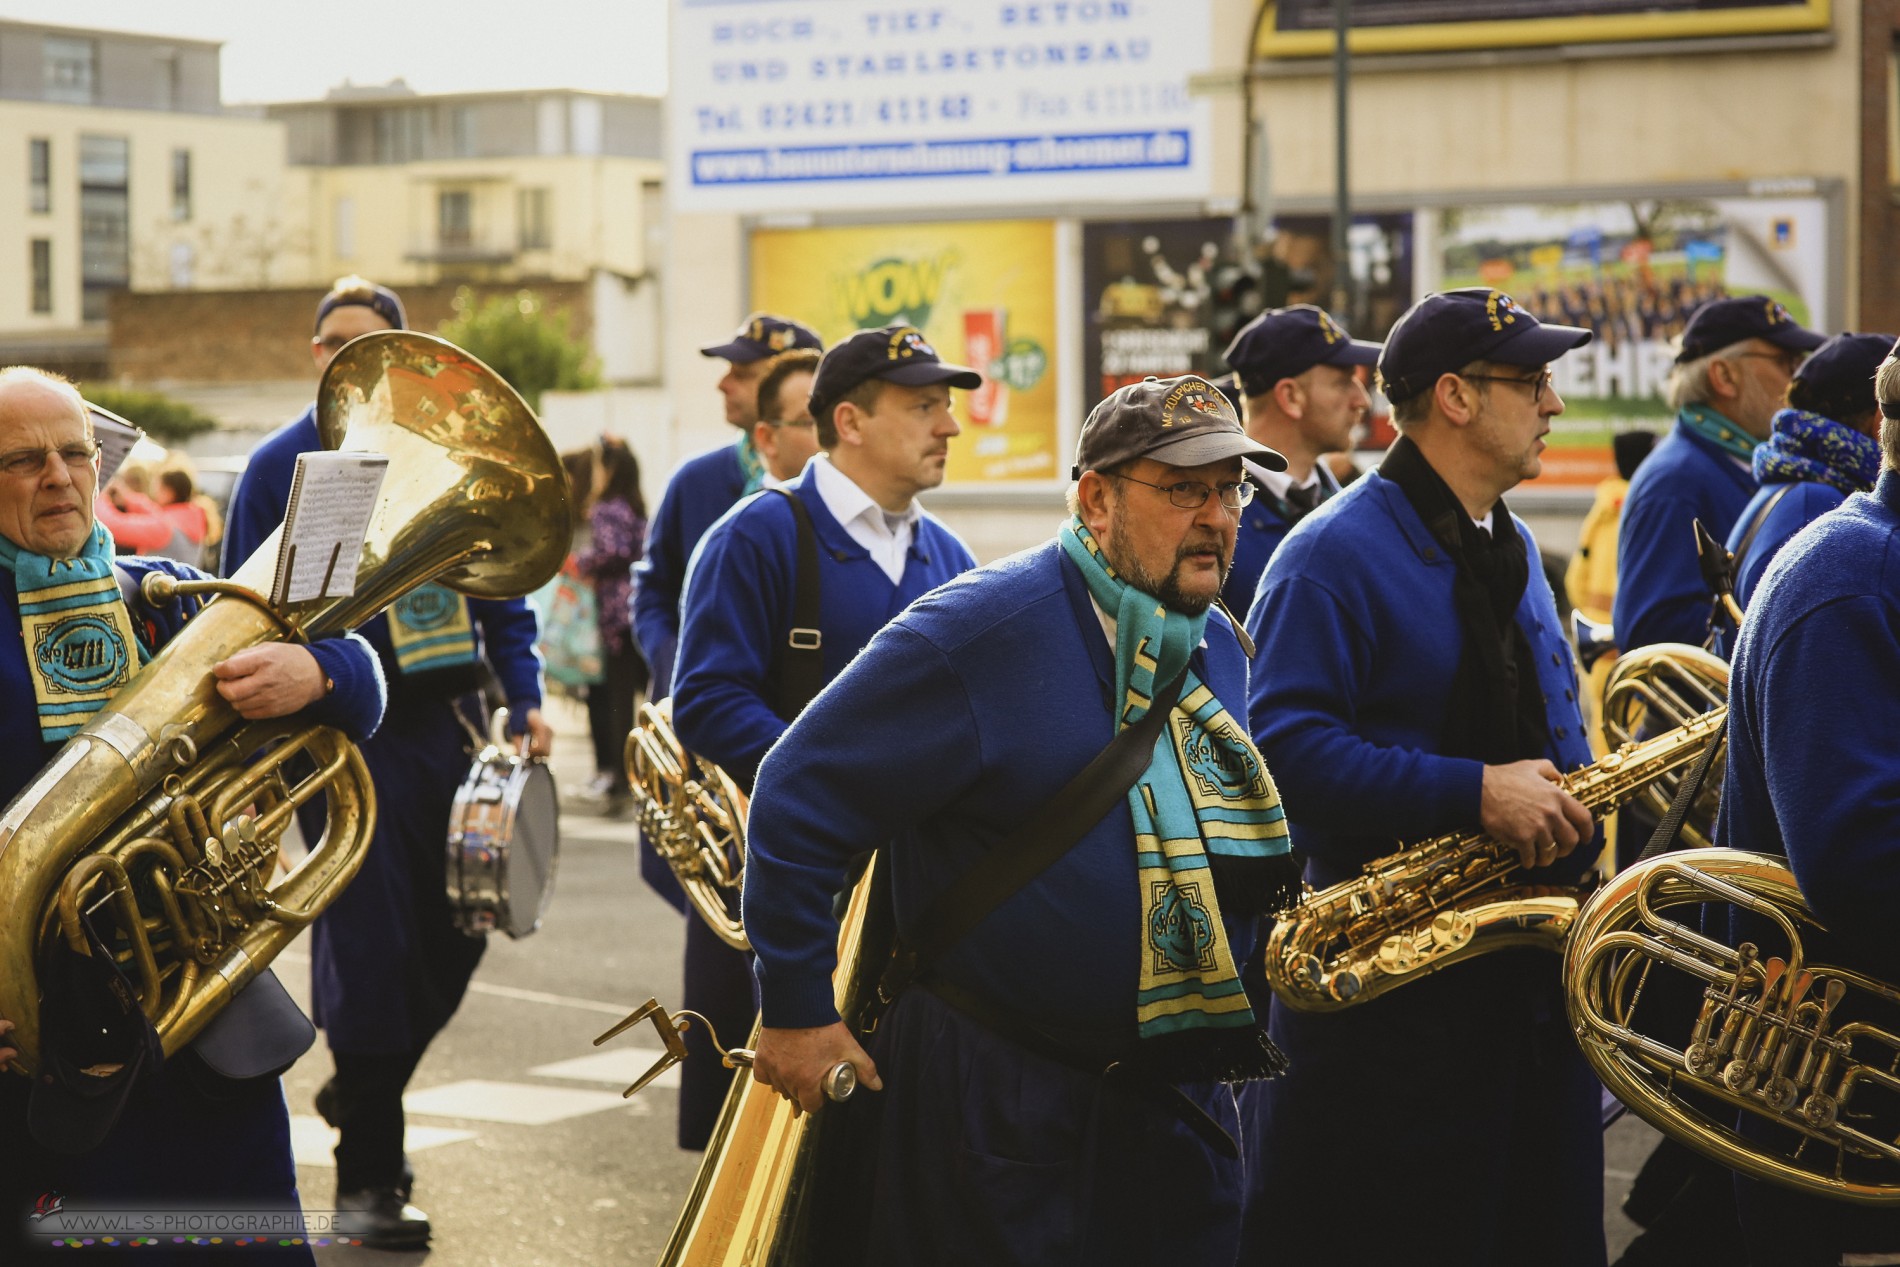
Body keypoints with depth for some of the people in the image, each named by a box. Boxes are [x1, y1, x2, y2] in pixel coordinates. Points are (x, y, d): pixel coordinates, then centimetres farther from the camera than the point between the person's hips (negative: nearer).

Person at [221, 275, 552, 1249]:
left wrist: (525, 700, 3)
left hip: (446, 726, 4)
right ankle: (368, 1178, 8)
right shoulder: (281, 465, -1)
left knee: (454, 933, 7)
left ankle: (360, 1095, 34)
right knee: (371, 943, -5)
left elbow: (499, 583, 13)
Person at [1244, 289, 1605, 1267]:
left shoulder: (1512, 551, 16)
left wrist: (1568, 804, 4)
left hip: (1529, 963, 8)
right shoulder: (1336, 553, -12)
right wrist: (1473, 792, -26)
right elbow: (1286, 744, -23)